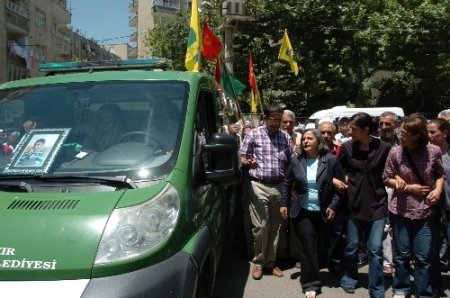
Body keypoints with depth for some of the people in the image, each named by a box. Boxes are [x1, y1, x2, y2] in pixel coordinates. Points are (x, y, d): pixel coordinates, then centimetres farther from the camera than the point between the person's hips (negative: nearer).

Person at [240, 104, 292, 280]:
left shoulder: (285, 137, 9)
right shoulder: (254, 134, 1)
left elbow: (291, 162, 13)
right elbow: (242, 157, 3)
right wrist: (248, 162, -20)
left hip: (279, 186, 3)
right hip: (259, 186, -3)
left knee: (275, 226, 8)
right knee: (260, 226, -4)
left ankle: (271, 262, 21)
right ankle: (258, 261, 14)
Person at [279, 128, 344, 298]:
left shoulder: (331, 160, -6)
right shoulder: (296, 160, -1)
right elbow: (286, 184, 8)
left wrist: (333, 206, -9)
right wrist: (284, 204, 2)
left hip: (324, 212, 0)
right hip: (303, 212, 0)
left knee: (322, 246, 10)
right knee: (308, 247, -2)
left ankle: (311, 272, 36)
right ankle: (311, 283, 9)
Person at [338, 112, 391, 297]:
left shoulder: (384, 148, -10)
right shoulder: (347, 147, -4)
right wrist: (345, 180, -4)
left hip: (377, 204, -2)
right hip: (354, 203, 2)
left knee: (375, 249, 2)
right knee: (351, 246, 13)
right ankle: (349, 279, 35)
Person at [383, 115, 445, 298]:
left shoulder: (434, 151, -9)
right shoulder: (396, 152, -11)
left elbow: (440, 174, 7)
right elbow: (387, 179, -1)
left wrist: (438, 189, -11)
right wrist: (408, 187, -13)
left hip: (425, 211, 0)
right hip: (400, 210, 0)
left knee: (423, 256, 6)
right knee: (402, 254, 12)